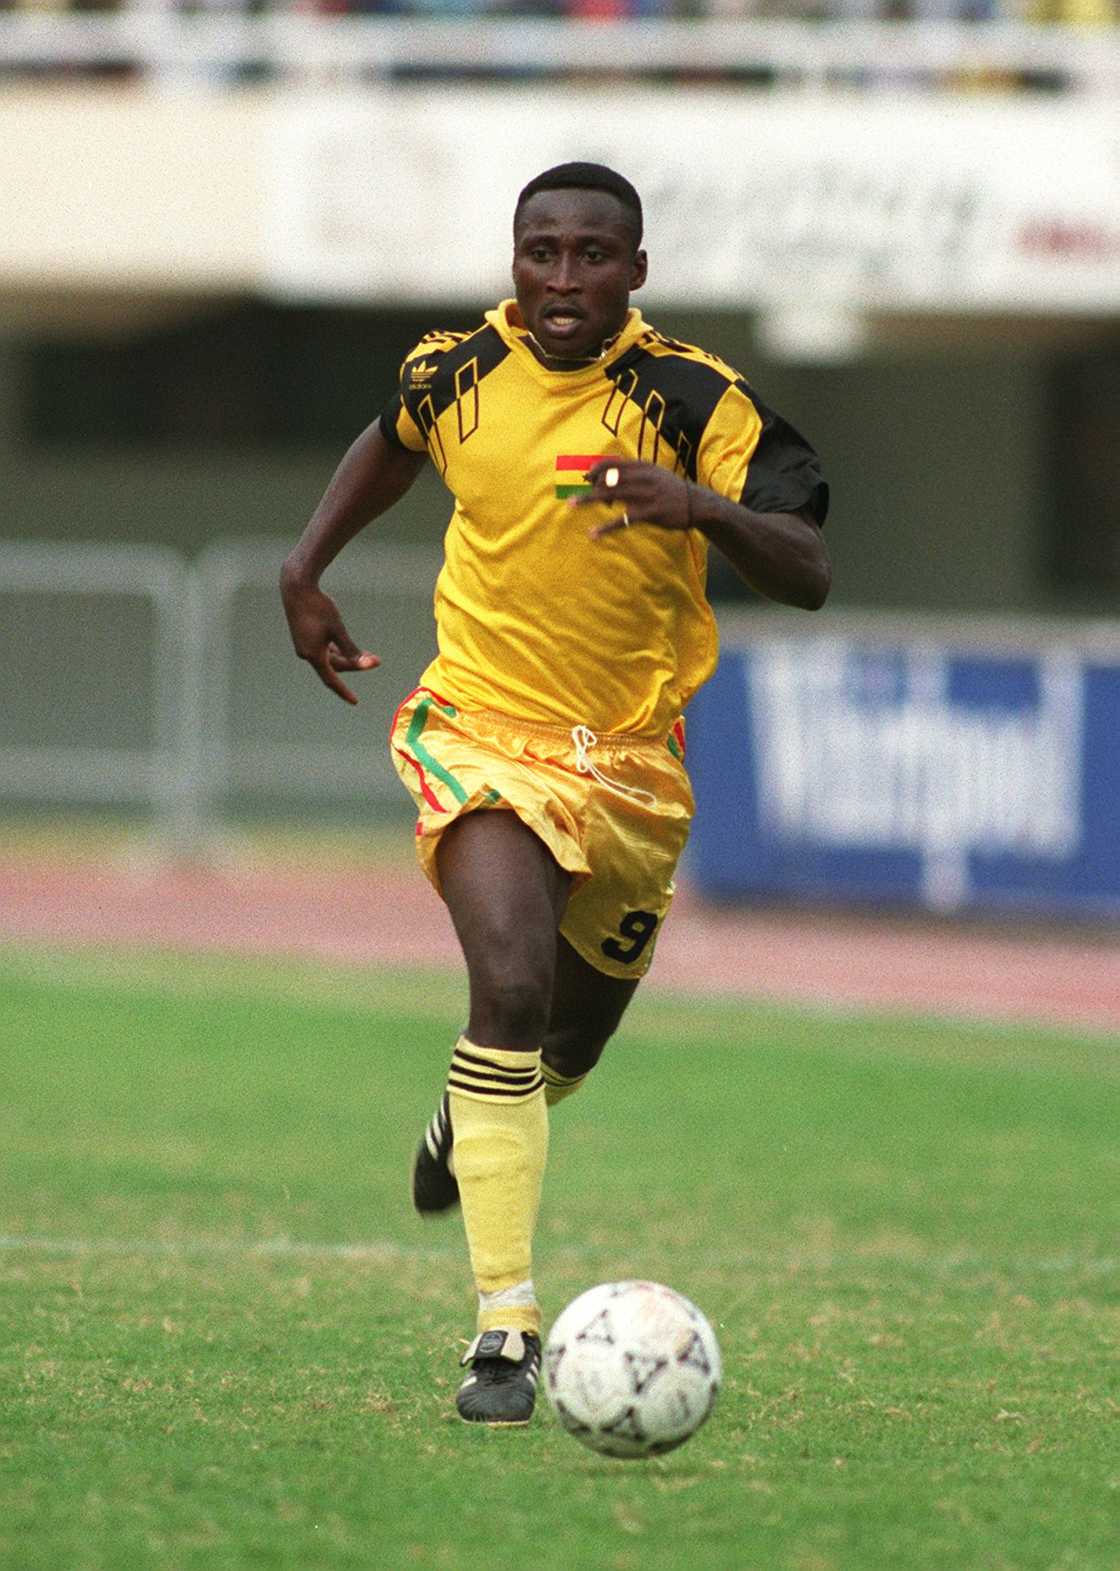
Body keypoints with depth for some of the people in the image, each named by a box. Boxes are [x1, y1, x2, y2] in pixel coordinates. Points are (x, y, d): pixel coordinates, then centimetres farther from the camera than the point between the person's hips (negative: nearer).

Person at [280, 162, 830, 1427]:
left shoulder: (693, 400, -12)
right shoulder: (455, 373, -3)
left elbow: (807, 575, -18)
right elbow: (392, 443, 22)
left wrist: (704, 509, -36)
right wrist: (305, 569, 14)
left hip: (631, 762, 1)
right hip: (482, 731, -1)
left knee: (573, 1040, 18)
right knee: (512, 983, -26)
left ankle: (470, 1117, 58)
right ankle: (504, 1327, -28)